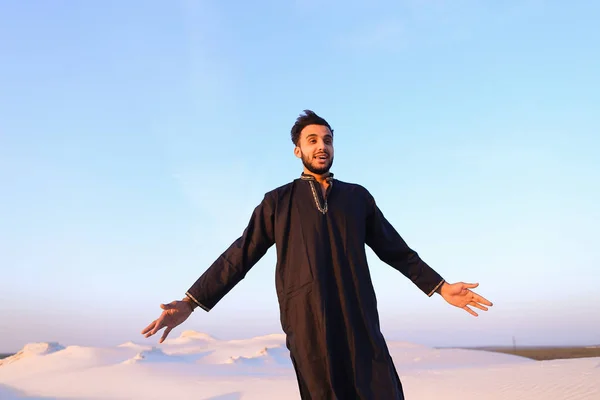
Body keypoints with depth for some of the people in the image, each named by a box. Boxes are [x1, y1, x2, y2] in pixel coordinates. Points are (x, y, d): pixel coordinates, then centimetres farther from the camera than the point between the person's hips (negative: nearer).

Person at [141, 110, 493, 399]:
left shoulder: (358, 197, 16)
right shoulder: (278, 201, 11)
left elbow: (395, 250, 21)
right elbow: (239, 256, 10)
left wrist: (439, 286, 14)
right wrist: (191, 302, 3)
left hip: (359, 321, 2)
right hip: (307, 323, -1)